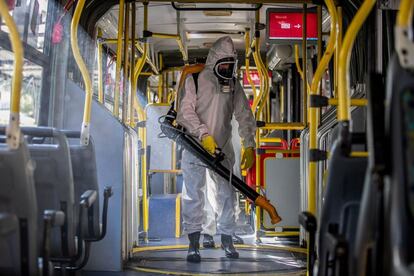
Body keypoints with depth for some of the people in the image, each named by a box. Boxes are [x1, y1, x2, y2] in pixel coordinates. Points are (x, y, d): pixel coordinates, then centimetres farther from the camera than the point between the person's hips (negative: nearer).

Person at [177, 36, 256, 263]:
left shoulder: (234, 85, 6)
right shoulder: (195, 80, -8)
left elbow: (244, 115, 7)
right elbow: (186, 111, -15)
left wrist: (249, 145, 0)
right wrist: (204, 134, -25)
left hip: (222, 148, 4)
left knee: (227, 193, 6)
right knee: (193, 194, -2)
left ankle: (226, 239, 20)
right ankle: (194, 242, 6)